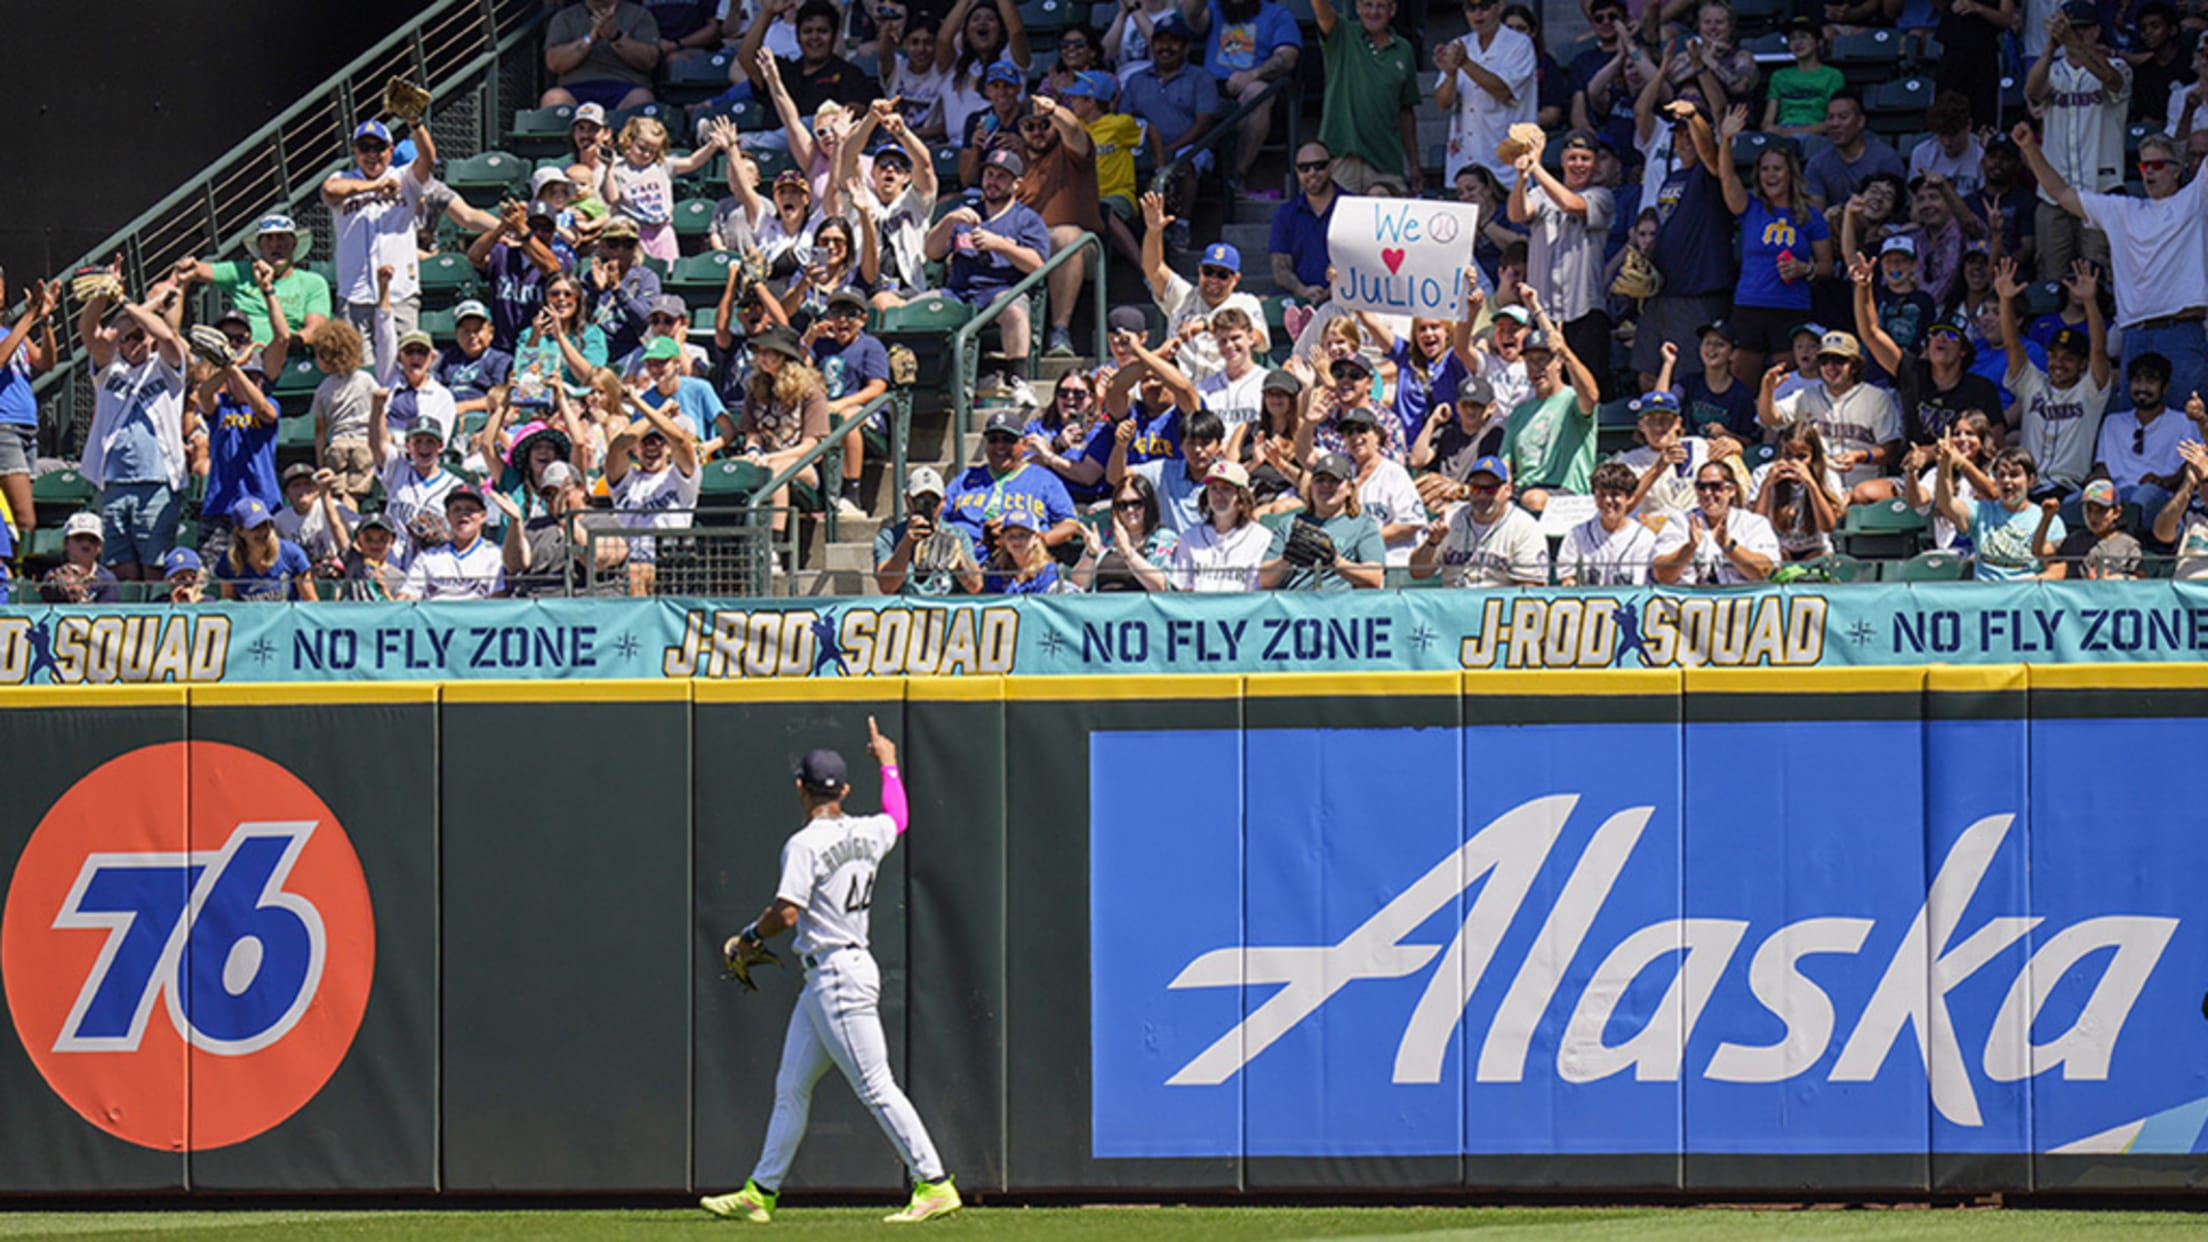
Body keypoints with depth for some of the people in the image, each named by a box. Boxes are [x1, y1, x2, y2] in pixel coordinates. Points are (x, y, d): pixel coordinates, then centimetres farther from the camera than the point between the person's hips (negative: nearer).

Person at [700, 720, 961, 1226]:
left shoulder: (805, 845, -15)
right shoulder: (866, 834, 9)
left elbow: (786, 913, -23)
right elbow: (898, 818, 33)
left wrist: (748, 938, -4)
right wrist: (888, 763, 46)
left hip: (838, 976, -10)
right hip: (822, 981, 10)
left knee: (876, 1088, -9)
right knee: (791, 1087, 13)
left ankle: (934, 1185, -10)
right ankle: (760, 1193, 16)